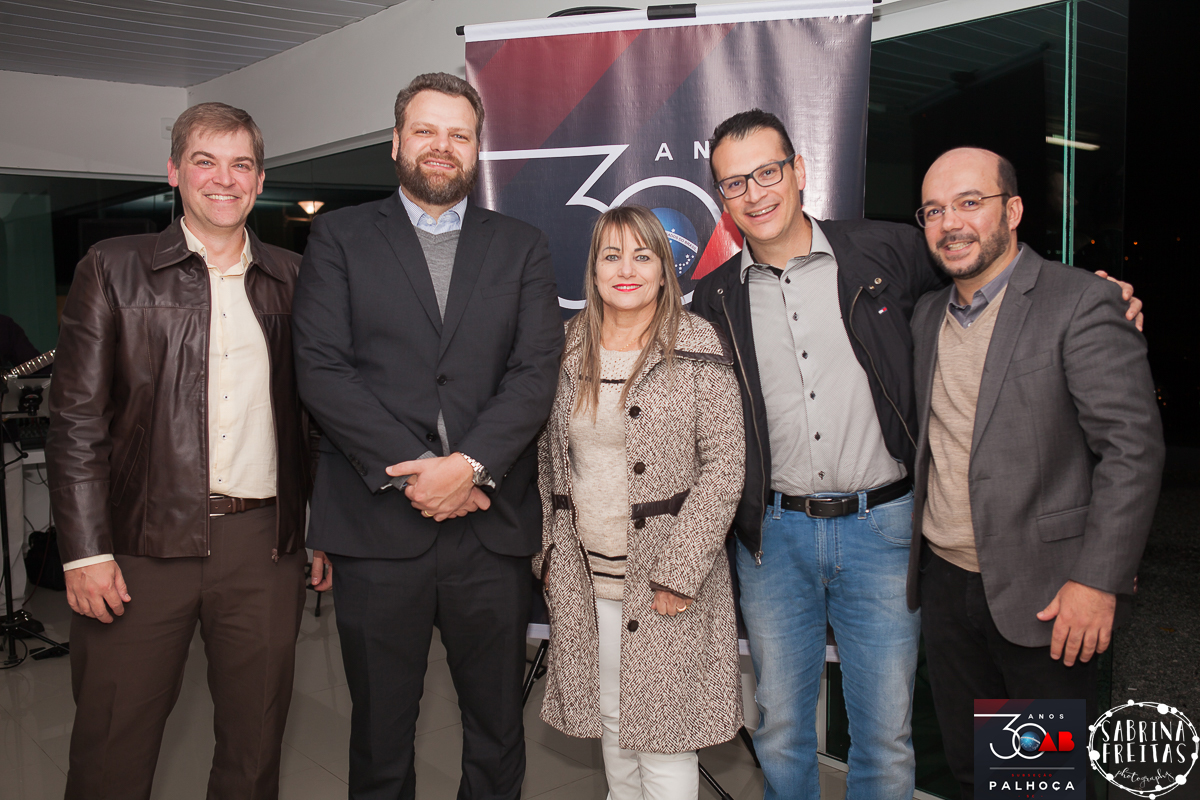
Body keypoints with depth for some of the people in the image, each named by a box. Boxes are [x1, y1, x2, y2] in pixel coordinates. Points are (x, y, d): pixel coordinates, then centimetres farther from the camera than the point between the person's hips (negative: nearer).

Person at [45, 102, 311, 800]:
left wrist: (323, 529, 8)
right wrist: (85, 553, -8)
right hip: (146, 542, -2)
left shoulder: (292, 279, 10)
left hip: (264, 544, 2)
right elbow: (77, 421, -1)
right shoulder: (115, 269, 3)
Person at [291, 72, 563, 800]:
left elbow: (538, 372, -1)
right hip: (375, 525, -1)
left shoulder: (522, 247, 10)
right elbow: (321, 369, -4)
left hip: (491, 527, 1)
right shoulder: (341, 237, 7)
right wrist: (410, 469, -13)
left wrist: (469, 464, -15)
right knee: (381, 731, 13)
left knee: (498, 730, 13)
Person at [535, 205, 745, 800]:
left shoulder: (697, 347, -6)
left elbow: (723, 465, -10)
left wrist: (679, 573, -15)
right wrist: (547, 552, 7)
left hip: (668, 580, -4)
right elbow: (547, 458, 13)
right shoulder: (568, 349, 7)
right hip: (583, 578, 4)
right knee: (610, 724, 16)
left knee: (661, 733, 3)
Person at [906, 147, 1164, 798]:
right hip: (944, 581, 6)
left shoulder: (1081, 303, -11)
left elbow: (1134, 447, -15)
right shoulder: (927, 316, 10)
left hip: (1044, 594, -5)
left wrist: (1099, 580, -18)